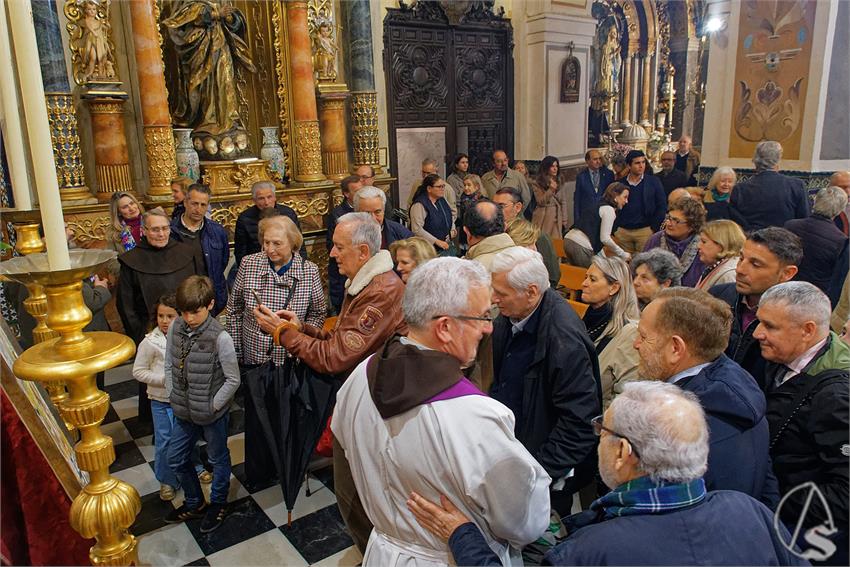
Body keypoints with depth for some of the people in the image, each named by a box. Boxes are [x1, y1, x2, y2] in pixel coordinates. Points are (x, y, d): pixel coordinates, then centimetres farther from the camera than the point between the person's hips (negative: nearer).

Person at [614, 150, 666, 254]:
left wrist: (654, 228, -4)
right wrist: (614, 229, 1)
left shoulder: (653, 182, 3)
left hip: (645, 230, -1)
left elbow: (662, 206, 3)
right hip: (622, 231, 1)